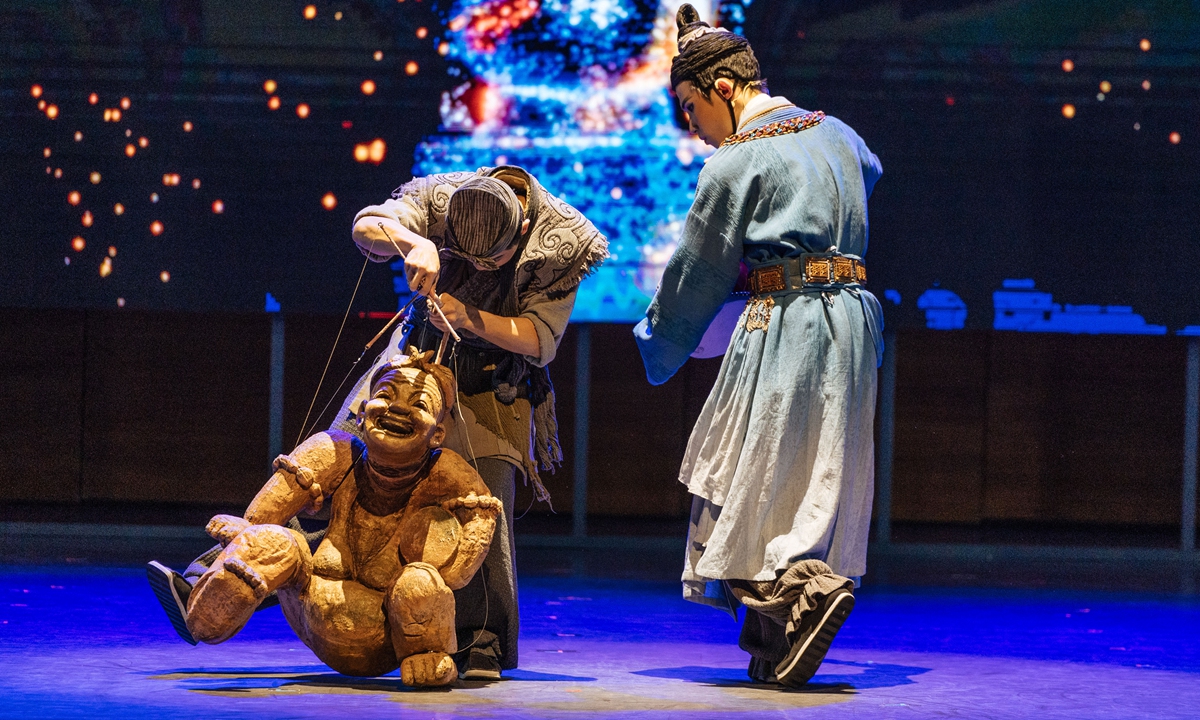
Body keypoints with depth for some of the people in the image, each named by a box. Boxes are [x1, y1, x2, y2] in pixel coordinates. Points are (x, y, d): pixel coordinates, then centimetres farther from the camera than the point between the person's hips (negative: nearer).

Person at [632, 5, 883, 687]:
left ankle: (804, 588, -24)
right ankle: (776, 645, 9)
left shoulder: (737, 163, -8)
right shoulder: (837, 134, 14)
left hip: (786, 323, -8)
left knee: (753, 475, -3)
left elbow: (698, 272, -1)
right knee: (821, 478, 8)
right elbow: (870, 171, 40)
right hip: (853, 322, 8)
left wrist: (658, 345, 12)